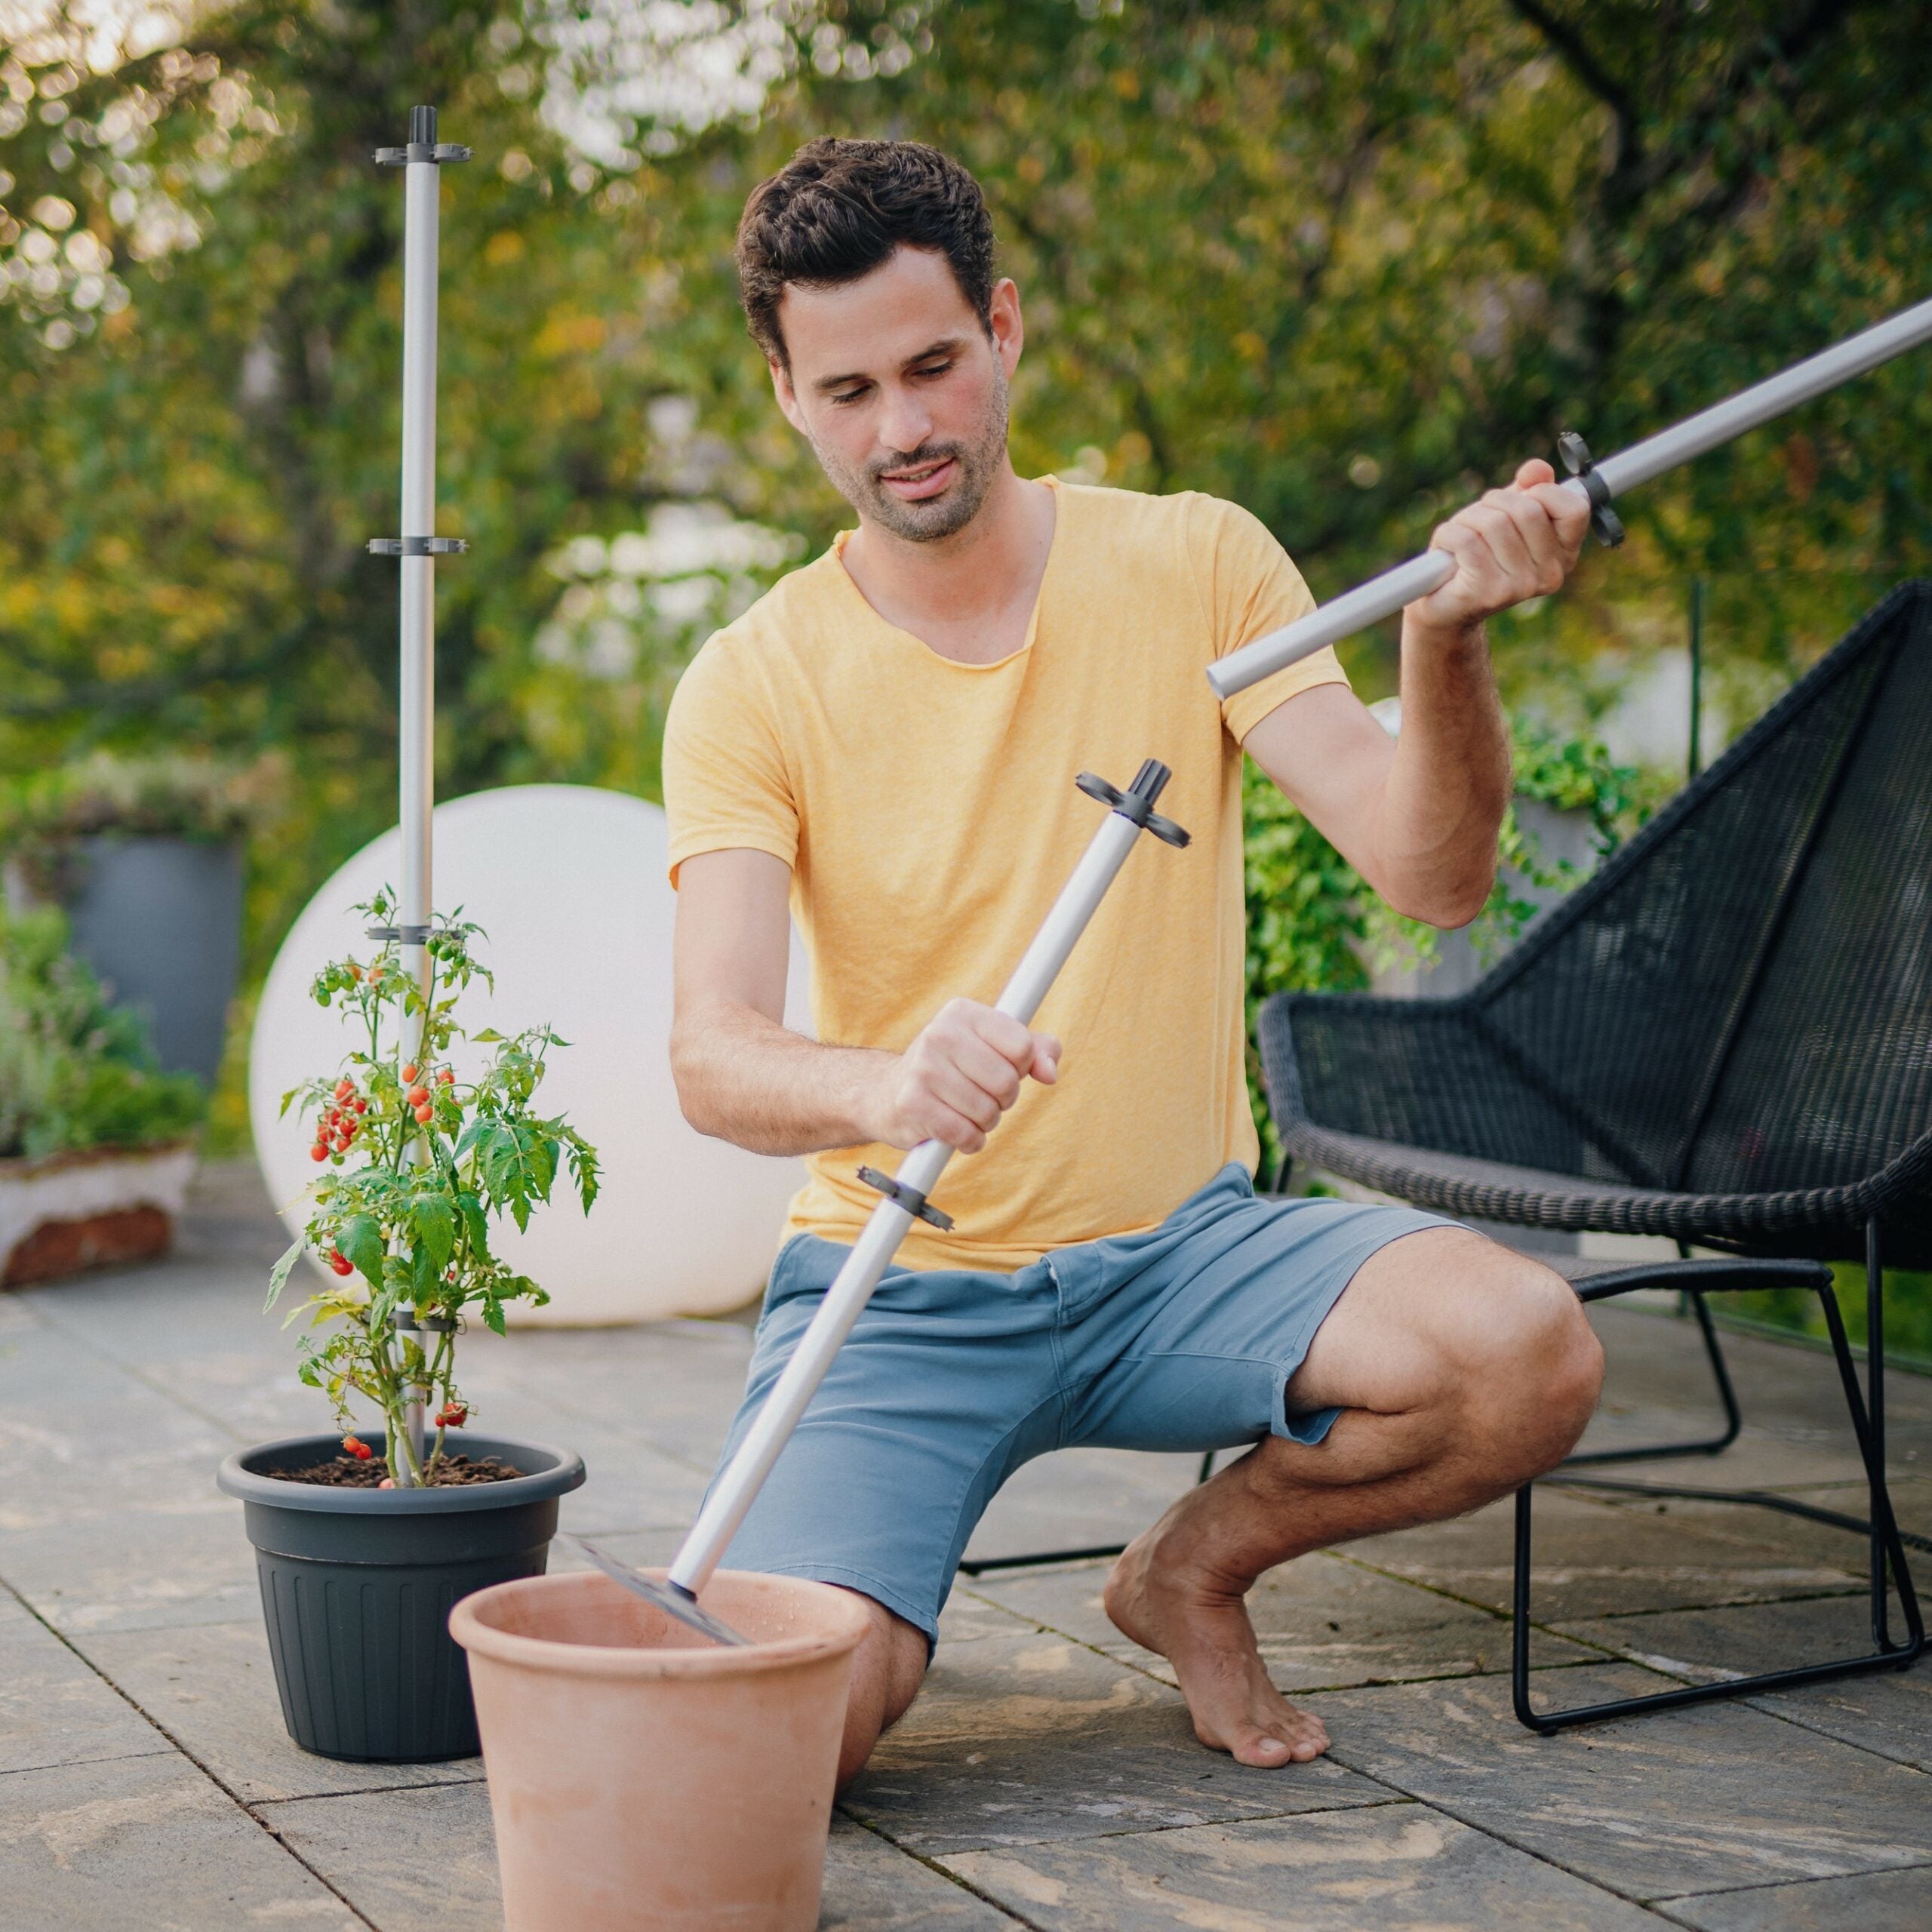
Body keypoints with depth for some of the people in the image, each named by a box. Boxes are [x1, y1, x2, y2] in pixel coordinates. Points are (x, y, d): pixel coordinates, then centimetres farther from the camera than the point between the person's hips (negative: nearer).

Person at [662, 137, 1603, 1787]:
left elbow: (1432, 876, -12)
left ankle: (1195, 1569, 4)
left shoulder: (1192, 565, -2)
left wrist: (1444, 643, -33)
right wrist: (883, 1086, -42)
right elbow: (711, 1058, -19)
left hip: (1181, 1251, 2)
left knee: (1529, 1349, -27)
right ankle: (886, 1617, 16)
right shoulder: (752, 688, -6)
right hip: (896, 1287, -1)